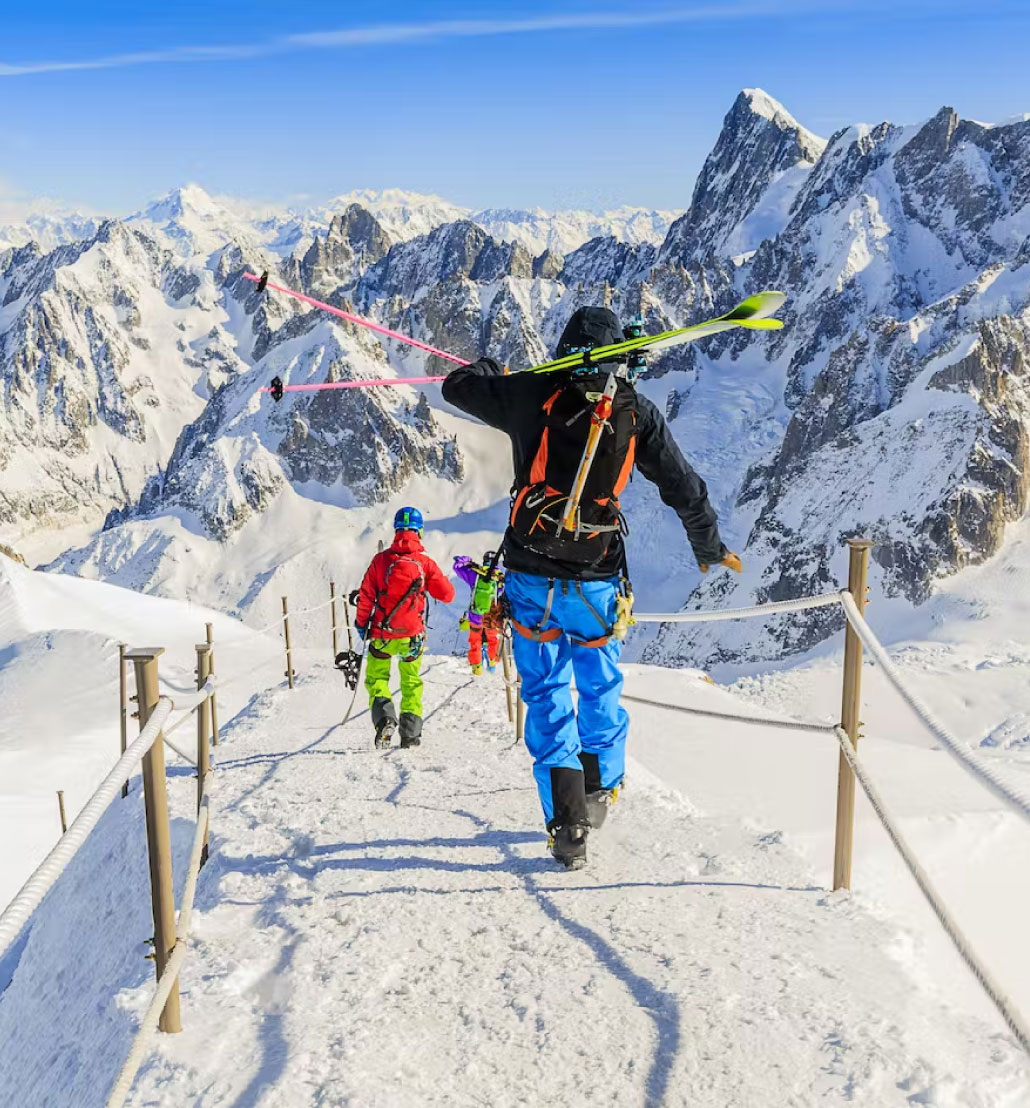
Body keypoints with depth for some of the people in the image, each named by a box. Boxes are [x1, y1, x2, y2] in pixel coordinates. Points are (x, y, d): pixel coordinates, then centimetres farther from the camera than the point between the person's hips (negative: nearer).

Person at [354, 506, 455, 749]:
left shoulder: (381, 559, -5)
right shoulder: (425, 562, -6)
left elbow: (366, 595, -3)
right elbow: (447, 594, -1)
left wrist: (361, 623, 10)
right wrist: (432, 582, 19)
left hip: (381, 634, 0)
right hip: (412, 634, 1)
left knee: (376, 677, 14)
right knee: (411, 681, 18)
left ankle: (384, 717, -12)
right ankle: (411, 732, 14)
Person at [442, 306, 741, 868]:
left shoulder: (533, 395, -6)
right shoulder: (635, 412, -4)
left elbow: (457, 386, 7)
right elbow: (684, 488, 3)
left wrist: (489, 370, 29)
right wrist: (709, 548, 19)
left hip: (531, 576, -1)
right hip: (596, 580, 1)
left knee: (547, 693, 8)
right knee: (600, 685, 22)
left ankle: (567, 822, 2)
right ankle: (599, 789, 38)